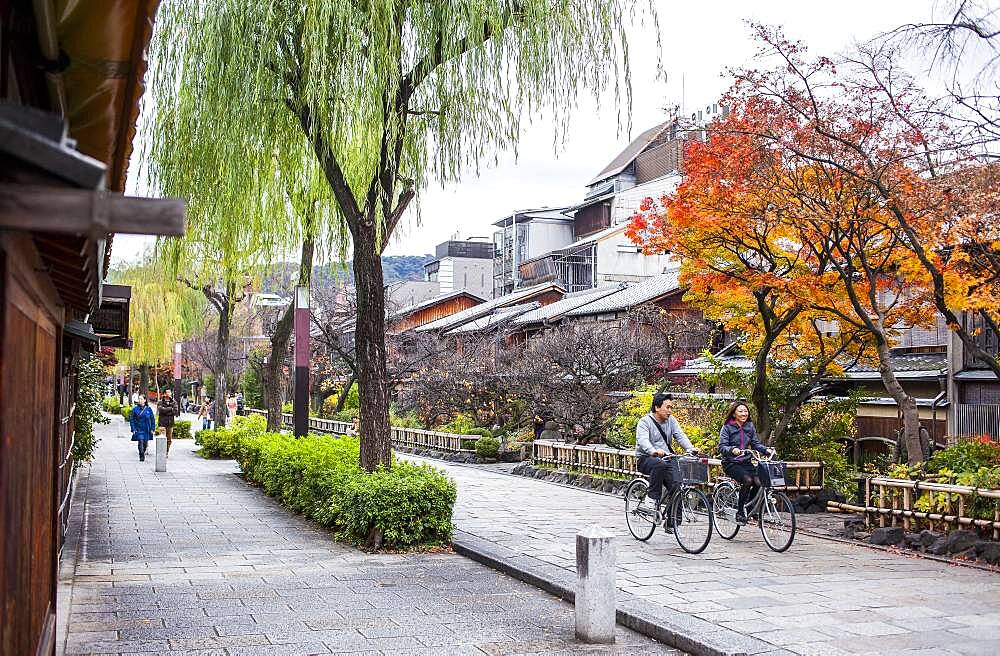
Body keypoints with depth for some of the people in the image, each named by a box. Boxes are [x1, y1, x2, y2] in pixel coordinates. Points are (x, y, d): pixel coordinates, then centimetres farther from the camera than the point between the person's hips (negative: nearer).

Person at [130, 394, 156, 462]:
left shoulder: (149, 409, 1)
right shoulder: (135, 409, -1)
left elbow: (152, 419, 7)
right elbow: (131, 420, 2)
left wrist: (152, 429, 2)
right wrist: (133, 429, -6)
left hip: (147, 429, 2)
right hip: (139, 429, -2)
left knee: (145, 443, 9)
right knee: (141, 441, -19)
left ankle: (143, 453, 33)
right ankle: (141, 456, -14)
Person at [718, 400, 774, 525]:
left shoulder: (750, 426, 11)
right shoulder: (727, 428, -4)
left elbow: (755, 443, 9)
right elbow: (722, 447, -13)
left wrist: (767, 450, -10)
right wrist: (732, 450, -34)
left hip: (746, 462, 5)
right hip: (731, 463, -5)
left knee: (758, 482, -20)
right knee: (747, 480, -30)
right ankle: (740, 512, -17)